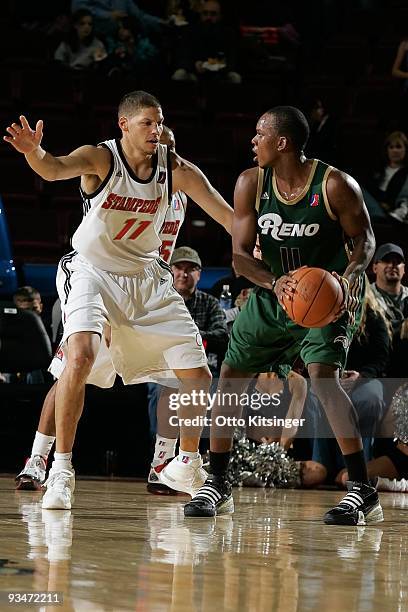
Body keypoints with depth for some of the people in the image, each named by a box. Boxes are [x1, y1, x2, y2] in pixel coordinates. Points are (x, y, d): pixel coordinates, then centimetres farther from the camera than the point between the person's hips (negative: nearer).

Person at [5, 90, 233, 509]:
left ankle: (188, 465, 26)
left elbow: (227, 216, -8)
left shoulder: (175, 169, -11)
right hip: (92, 271, -4)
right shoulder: (101, 159, -20)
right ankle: (61, 471, -19)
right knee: (80, 357, -29)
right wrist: (34, 152, -65)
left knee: (198, 376, 2)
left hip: (147, 276, 4)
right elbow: (55, 169, -42)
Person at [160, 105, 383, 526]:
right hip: (273, 293, 5)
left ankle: (363, 493, -22)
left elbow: (364, 238, -8)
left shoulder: (336, 185, -20)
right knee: (230, 376, 4)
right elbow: (240, 255, -9)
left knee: (322, 376, -25)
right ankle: (217, 487, 18)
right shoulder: (251, 184, -9)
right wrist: (274, 282, -29)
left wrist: (352, 273, -30)